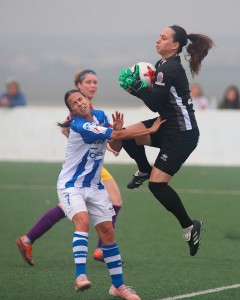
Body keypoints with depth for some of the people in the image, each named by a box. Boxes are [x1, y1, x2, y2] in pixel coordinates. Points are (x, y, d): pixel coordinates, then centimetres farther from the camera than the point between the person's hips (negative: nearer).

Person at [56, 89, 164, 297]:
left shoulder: (100, 116, 1)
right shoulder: (80, 127, -23)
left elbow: (115, 146, 6)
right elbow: (118, 135, -24)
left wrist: (117, 129, -15)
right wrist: (151, 130, -16)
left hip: (94, 186, 7)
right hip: (71, 185, -7)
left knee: (107, 231, 4)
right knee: (82, 220, -31)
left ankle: (118, 286, 12)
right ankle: (81, 276, -39)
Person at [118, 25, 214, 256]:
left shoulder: (169, 69, -21)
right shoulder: (165, 65, 9)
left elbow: (155, 104, -21)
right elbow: (157, 98, 12)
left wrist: (135, 85, -15)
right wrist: (134, 87, -2)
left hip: (181, 134, -9)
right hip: (167, 126, 9)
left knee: (157, 184, -11)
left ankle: (189, 226, 4)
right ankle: (144, 170, 19)